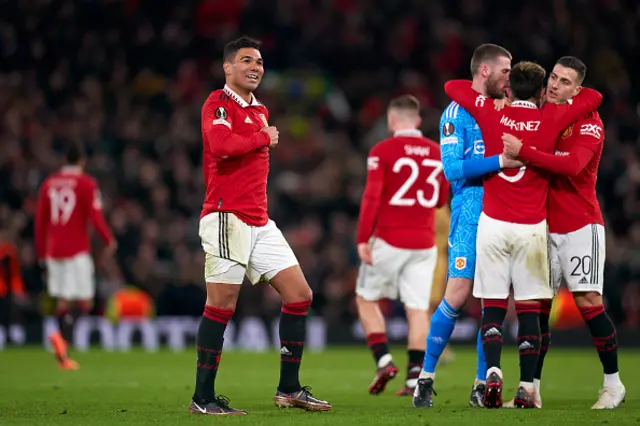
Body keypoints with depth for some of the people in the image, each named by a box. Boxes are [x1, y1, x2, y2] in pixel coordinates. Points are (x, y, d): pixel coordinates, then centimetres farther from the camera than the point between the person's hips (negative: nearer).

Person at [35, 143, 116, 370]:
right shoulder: (87, 184, -5)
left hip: (53, 250, 5)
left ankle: (64, 356, 5)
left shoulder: (49, 184, 10)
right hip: (77, 250, -5)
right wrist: (109, 241, 3)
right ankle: (63, 336, -27)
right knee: (84, 300, -2)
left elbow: (40, 220, 12)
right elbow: (95, 217, -12)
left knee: (63, 300, 9)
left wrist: (42, 253, 18)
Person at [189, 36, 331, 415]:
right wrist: (264, 138, -11)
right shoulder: (219, 104, -7)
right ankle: (203, 398, -1)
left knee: (300, 295, 6)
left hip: (259, 223, 9)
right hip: (227, 218, -9)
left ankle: (289, 389, 12)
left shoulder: (259, 111, 21)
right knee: (222, 306, -7)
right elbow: (221, 145, -26)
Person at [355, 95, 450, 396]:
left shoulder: (382, 151, -7)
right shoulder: (437, 153, 7)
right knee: (418, 307, 3)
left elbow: (372, 197, -14)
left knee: (366, 299, 12)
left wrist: (362, 239, -13)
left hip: (389, 239, -4)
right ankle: (415, 377, -2)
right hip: (424, 242, 4)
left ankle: (383, 361, -1)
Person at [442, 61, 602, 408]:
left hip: (492, 223, 1)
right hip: (532, 227, -1)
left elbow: (452, 86, 13)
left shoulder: (491, 113, -1)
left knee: (493, 305, 4)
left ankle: (493, 372, -15)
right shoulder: (550, 119, -2)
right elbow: (593, 97, 12)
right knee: (529, 308, 3)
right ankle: (526, 388, -1)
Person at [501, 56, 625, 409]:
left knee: (588, 301, -9)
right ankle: (532, 390, 6)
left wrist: (523, 152, -29)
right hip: (544, 226, 5)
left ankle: (613, 384, 3)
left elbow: (572, 165, -23)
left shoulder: (588, 124, -8)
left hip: (581, 225, -5)